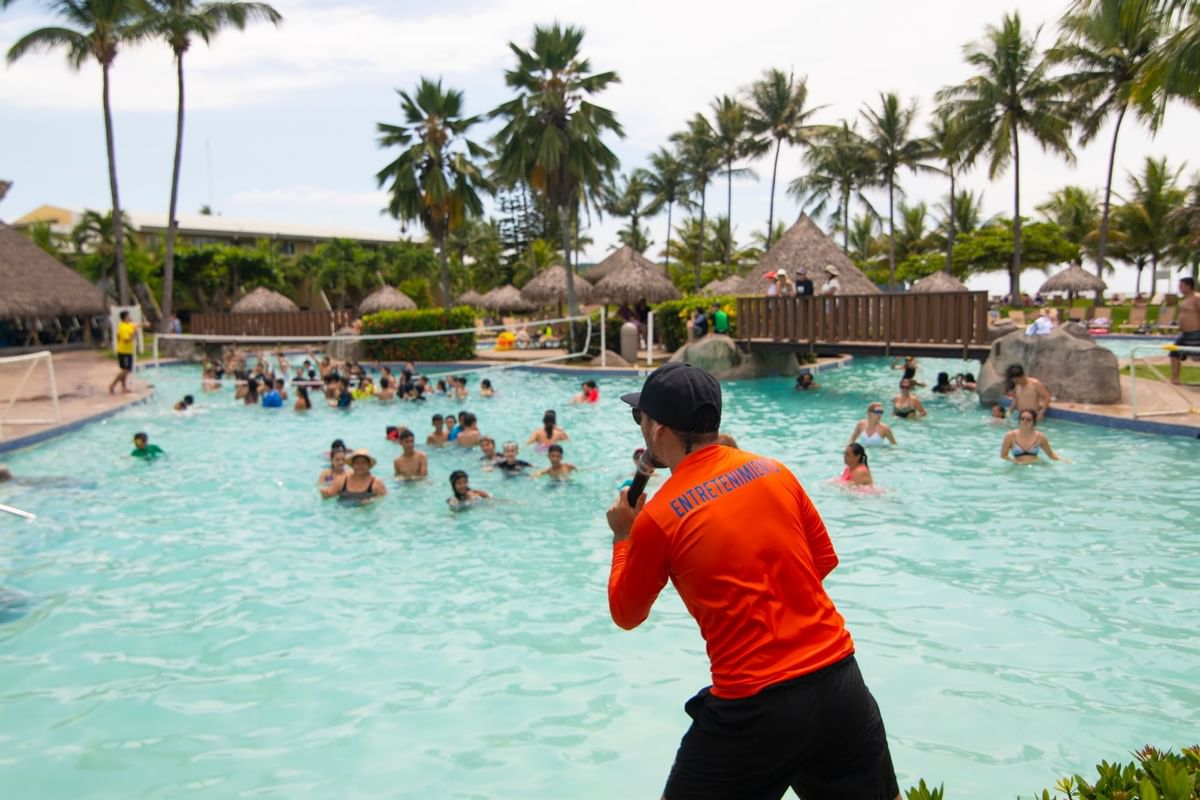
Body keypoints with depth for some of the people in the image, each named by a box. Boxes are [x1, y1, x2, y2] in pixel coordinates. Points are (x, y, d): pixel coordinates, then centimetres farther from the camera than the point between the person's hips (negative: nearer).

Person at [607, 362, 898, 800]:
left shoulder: (658, 517, -10)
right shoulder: (775, 471, 2)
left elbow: (627, 614, 5)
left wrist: (623, 538, 18)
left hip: (754, 707, -4)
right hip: (839, 680, 5)